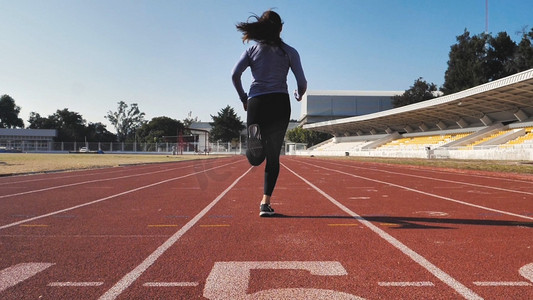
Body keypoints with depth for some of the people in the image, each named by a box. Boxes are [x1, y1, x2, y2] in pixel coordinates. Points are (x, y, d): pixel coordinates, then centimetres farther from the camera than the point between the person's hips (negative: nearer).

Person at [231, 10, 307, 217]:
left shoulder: (253, 49, 13)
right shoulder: (289, 52, 11)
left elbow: (235, 75, 0)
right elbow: (302, 82, 6)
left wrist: (243, 98, 14)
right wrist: (299, 95, 28)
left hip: (256, 103, 1)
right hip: (280, 104, -1)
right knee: (273, 156, 5)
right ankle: (265, 203, -1)